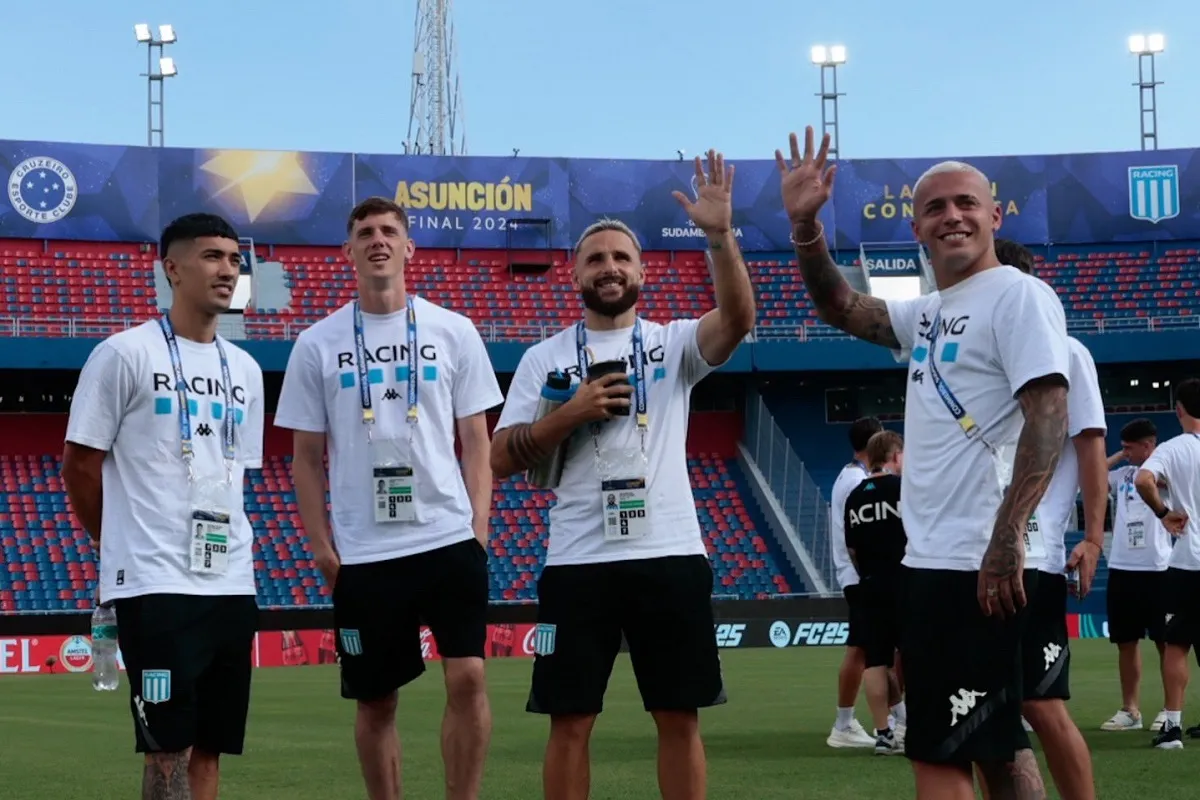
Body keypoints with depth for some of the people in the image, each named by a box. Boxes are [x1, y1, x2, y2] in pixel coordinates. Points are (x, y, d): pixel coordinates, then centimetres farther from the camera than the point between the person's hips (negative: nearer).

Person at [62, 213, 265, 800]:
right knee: (169, 748, -7)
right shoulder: (125, 354, -5)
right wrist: (125, 546, 7)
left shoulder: (245, 370, 13)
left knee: (210, 746, 8)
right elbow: (80, 465, -1)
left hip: (231, 585, 6)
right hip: (155, 584, -6)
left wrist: (226, 544, 14)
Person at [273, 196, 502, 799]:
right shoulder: (317, 345, 4)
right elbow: (307, 456, 7)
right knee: (374, 699, 6)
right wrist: (320, 545, 0)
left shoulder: (452, 332, 5)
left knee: (467, 676, -10)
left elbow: (475, 439, 7)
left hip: (449, 538, 0)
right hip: (362, 550, 0)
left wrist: (479, 528, -2)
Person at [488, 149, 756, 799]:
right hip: (578, 563, 0)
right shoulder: (544, 358, 8)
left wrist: (719, 236, -29)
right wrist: (572, 413, -11)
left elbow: (737, 318, -15)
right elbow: (501, 459, 3)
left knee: (680, 719, 5)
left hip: (671, 556, 0)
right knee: (569, 722, 3)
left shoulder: (673, 343, 6)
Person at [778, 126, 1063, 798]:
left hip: (980, 566, -10)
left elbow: (1048, 415, -18)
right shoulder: (930, 313, 19)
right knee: (995, 744, 15)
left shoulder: (1018, 295, -8)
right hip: (932, 562, 10)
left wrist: (1006, 538, -27)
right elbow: (841, 308, 31)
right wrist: (806, 226, 14)